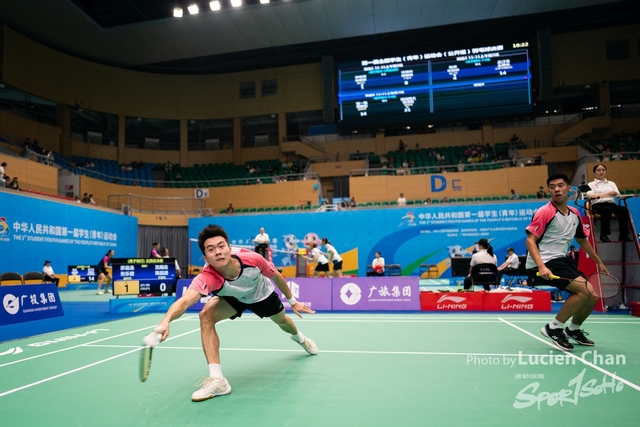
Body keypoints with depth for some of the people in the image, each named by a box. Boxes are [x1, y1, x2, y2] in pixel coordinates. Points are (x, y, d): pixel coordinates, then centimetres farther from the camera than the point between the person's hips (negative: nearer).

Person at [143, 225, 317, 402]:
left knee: (282, 321, 23)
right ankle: (217, 379, -22)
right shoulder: (207, 278, -45)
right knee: (206, 315, -29)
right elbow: (184, 301, -66)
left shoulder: (253, 259, -40)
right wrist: (165, 321, -86)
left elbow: (276, 276, -18)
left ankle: (299, 337, 64)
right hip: (234, 299, -1)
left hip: (262, 295, 1)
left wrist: (292, 301, -6)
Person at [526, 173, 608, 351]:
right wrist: (541, 267, -31)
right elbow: (530, 240, -18)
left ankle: (573, 330, 32)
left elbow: (582, 240, 27)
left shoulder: (575, 214, 11)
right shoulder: (544, 212, -12)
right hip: (544, 263, -8)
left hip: (561, 261, 8)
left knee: (592, 297, 7)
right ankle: (554, 327, -9)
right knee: (585, 290, -21)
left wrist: (599, 262, 30)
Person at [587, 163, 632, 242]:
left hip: (611, 204, 4)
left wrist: (615, 194, -15)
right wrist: (607, 193, -16)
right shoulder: (591, 184, 16)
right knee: (607, 209, -38)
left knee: (623, 209, -30)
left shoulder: (611, 183, 28)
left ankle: (623, 235, -27)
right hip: (598, 205, -4)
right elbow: (590, 195, -6)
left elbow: (618, 194, 12)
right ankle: (604, 235, -35)